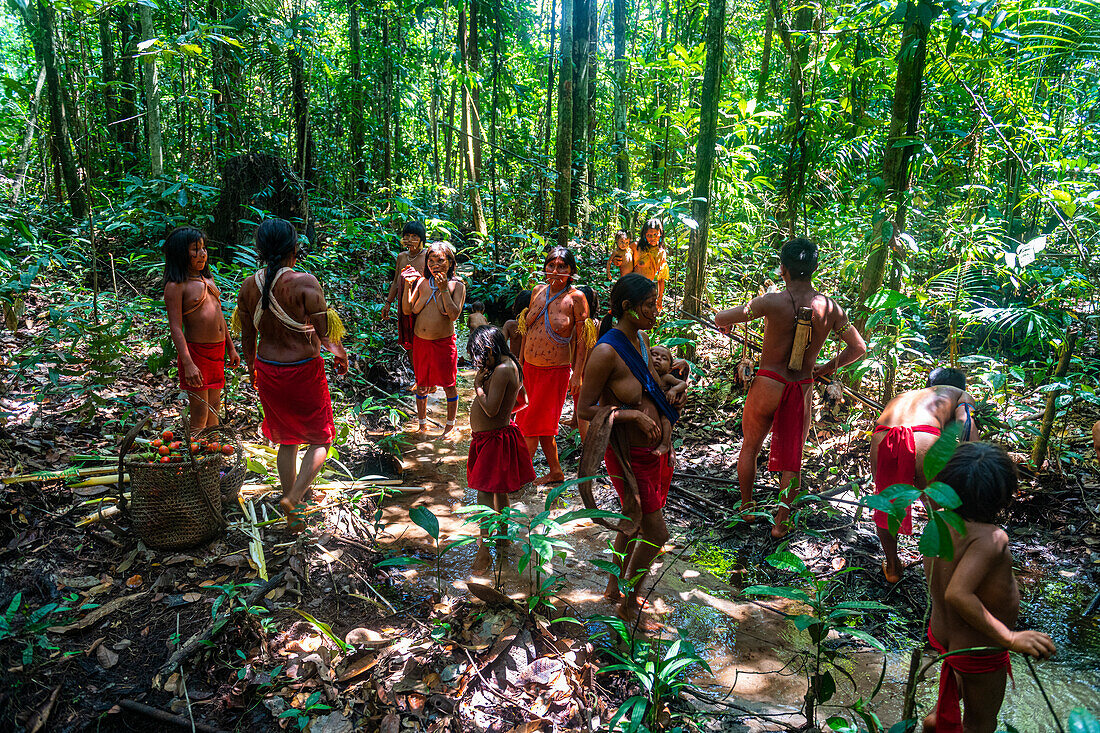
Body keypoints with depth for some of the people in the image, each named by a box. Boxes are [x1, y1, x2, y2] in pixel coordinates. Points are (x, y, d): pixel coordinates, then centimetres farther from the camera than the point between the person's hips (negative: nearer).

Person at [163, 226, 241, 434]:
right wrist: (188, 364, -25)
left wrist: (230, 348, 20)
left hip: (217, 350, 8)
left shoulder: (208, 279, 12)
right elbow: (175, 328, -17)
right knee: (199, 415, -1)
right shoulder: (175, 286, -12)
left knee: (214, 407, 17)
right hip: (196, 352, -8)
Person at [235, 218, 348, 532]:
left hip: (268, 373, 5)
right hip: (304, 371, -5)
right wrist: (341, 355, 2)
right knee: (320, 439, 15)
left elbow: (247, 337, 8)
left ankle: (291, 515, 30)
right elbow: (325, 333, -18)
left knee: (286, 440, 20)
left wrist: (252, 369, 24)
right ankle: (293, 497, -3)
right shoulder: (304, 282, -18)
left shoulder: (248, 286, -1)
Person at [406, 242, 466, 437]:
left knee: (449, 385, 6)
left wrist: (444, 289, -20)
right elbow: (408, 310, 1)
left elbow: (454, 315, -18)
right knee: (421, 385, 14)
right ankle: (422, 423, 31)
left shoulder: (457, 285, -7)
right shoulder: (422, 282, 3)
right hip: (420, 341, 4)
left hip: (444, 343, -3)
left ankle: (450, 424, 24)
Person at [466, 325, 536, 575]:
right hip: (495, 436, 10)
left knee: (485, 493, -7)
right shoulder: (509, 366, 8)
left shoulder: (502, 370, -23)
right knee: (498, 492, 21)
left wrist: (478, 385, -15)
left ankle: (484, 552, -1)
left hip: (494, 440, -10)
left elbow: (491, 409, -27)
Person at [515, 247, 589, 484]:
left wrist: (577, 375, -11)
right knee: (543, 425, 13)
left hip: (556, 371, -6)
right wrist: (521, 361, 16)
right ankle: (555, 472, 27)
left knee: (533, 424, -1)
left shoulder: (575, 298, -9)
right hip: (530, 368, 6)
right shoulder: (538, 291, 7)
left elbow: (582, 339, -8)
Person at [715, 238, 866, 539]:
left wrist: (726, 323, 12)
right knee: (792, 458, 15)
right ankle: (780, 522, 21)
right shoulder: (830, 308, -4)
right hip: (802, 390, 2)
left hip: (768, 385, -2)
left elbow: (721, 318, -11)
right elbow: (858, 348, 5)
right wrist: (828, 367, 16)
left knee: (750, 446, 21)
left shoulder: (772, 302, -16)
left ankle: (746, 508, 33)